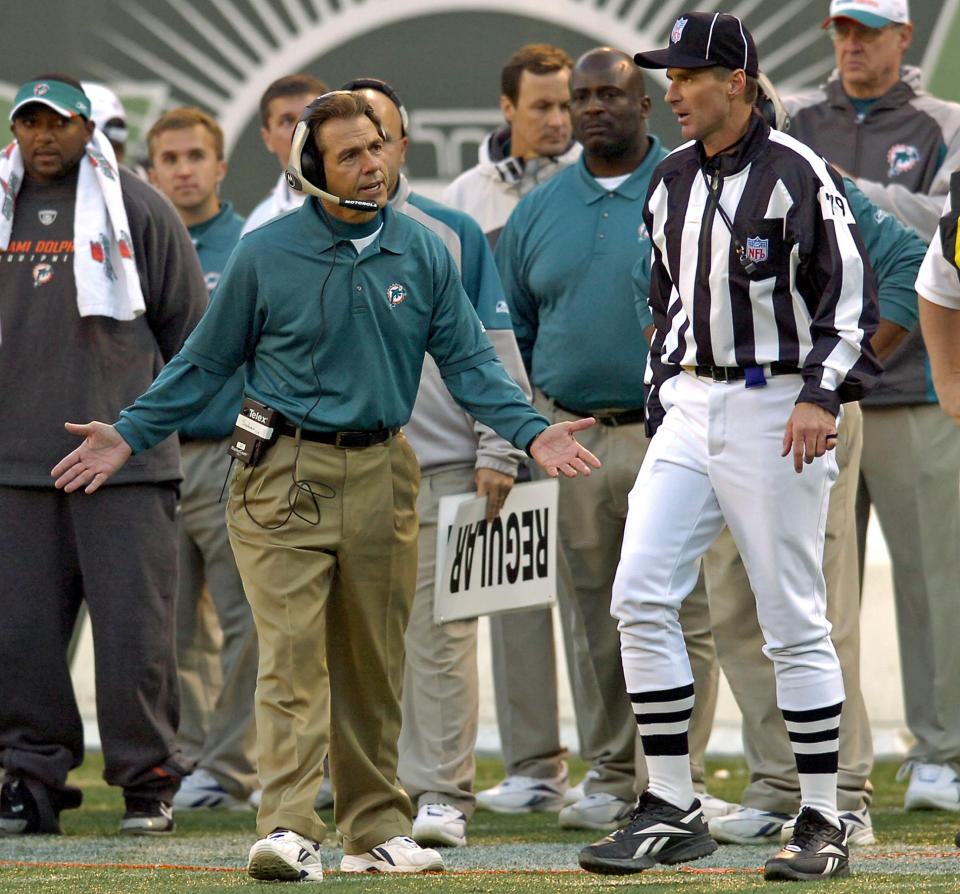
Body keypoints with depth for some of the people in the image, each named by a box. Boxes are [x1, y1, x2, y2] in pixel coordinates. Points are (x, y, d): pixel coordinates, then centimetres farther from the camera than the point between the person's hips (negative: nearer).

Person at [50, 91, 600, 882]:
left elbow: (468, 359, 7)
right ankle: (290, 830, -20)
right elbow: (206, 362, 7)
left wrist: (532, 431, -7)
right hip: (287, 474, -3)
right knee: (293, 653, -13)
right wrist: (128, 436, 2)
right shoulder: (266, 256, -2)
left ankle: (378, 828, 19)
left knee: (374, 663, 10)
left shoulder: (424, 254, 6)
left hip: (382, 475, 3)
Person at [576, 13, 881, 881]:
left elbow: (852, 297, -11)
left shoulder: (797, 174, -9)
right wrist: (661, 402, 17)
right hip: (689, 410, 7)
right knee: (640, 598, -4)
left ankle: (823, 824, 5)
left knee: (794, 621, -4)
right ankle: (672, 810, 2)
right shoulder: (673, 182, 13)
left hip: (775, 410, -7)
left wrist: (819, 396, -20)